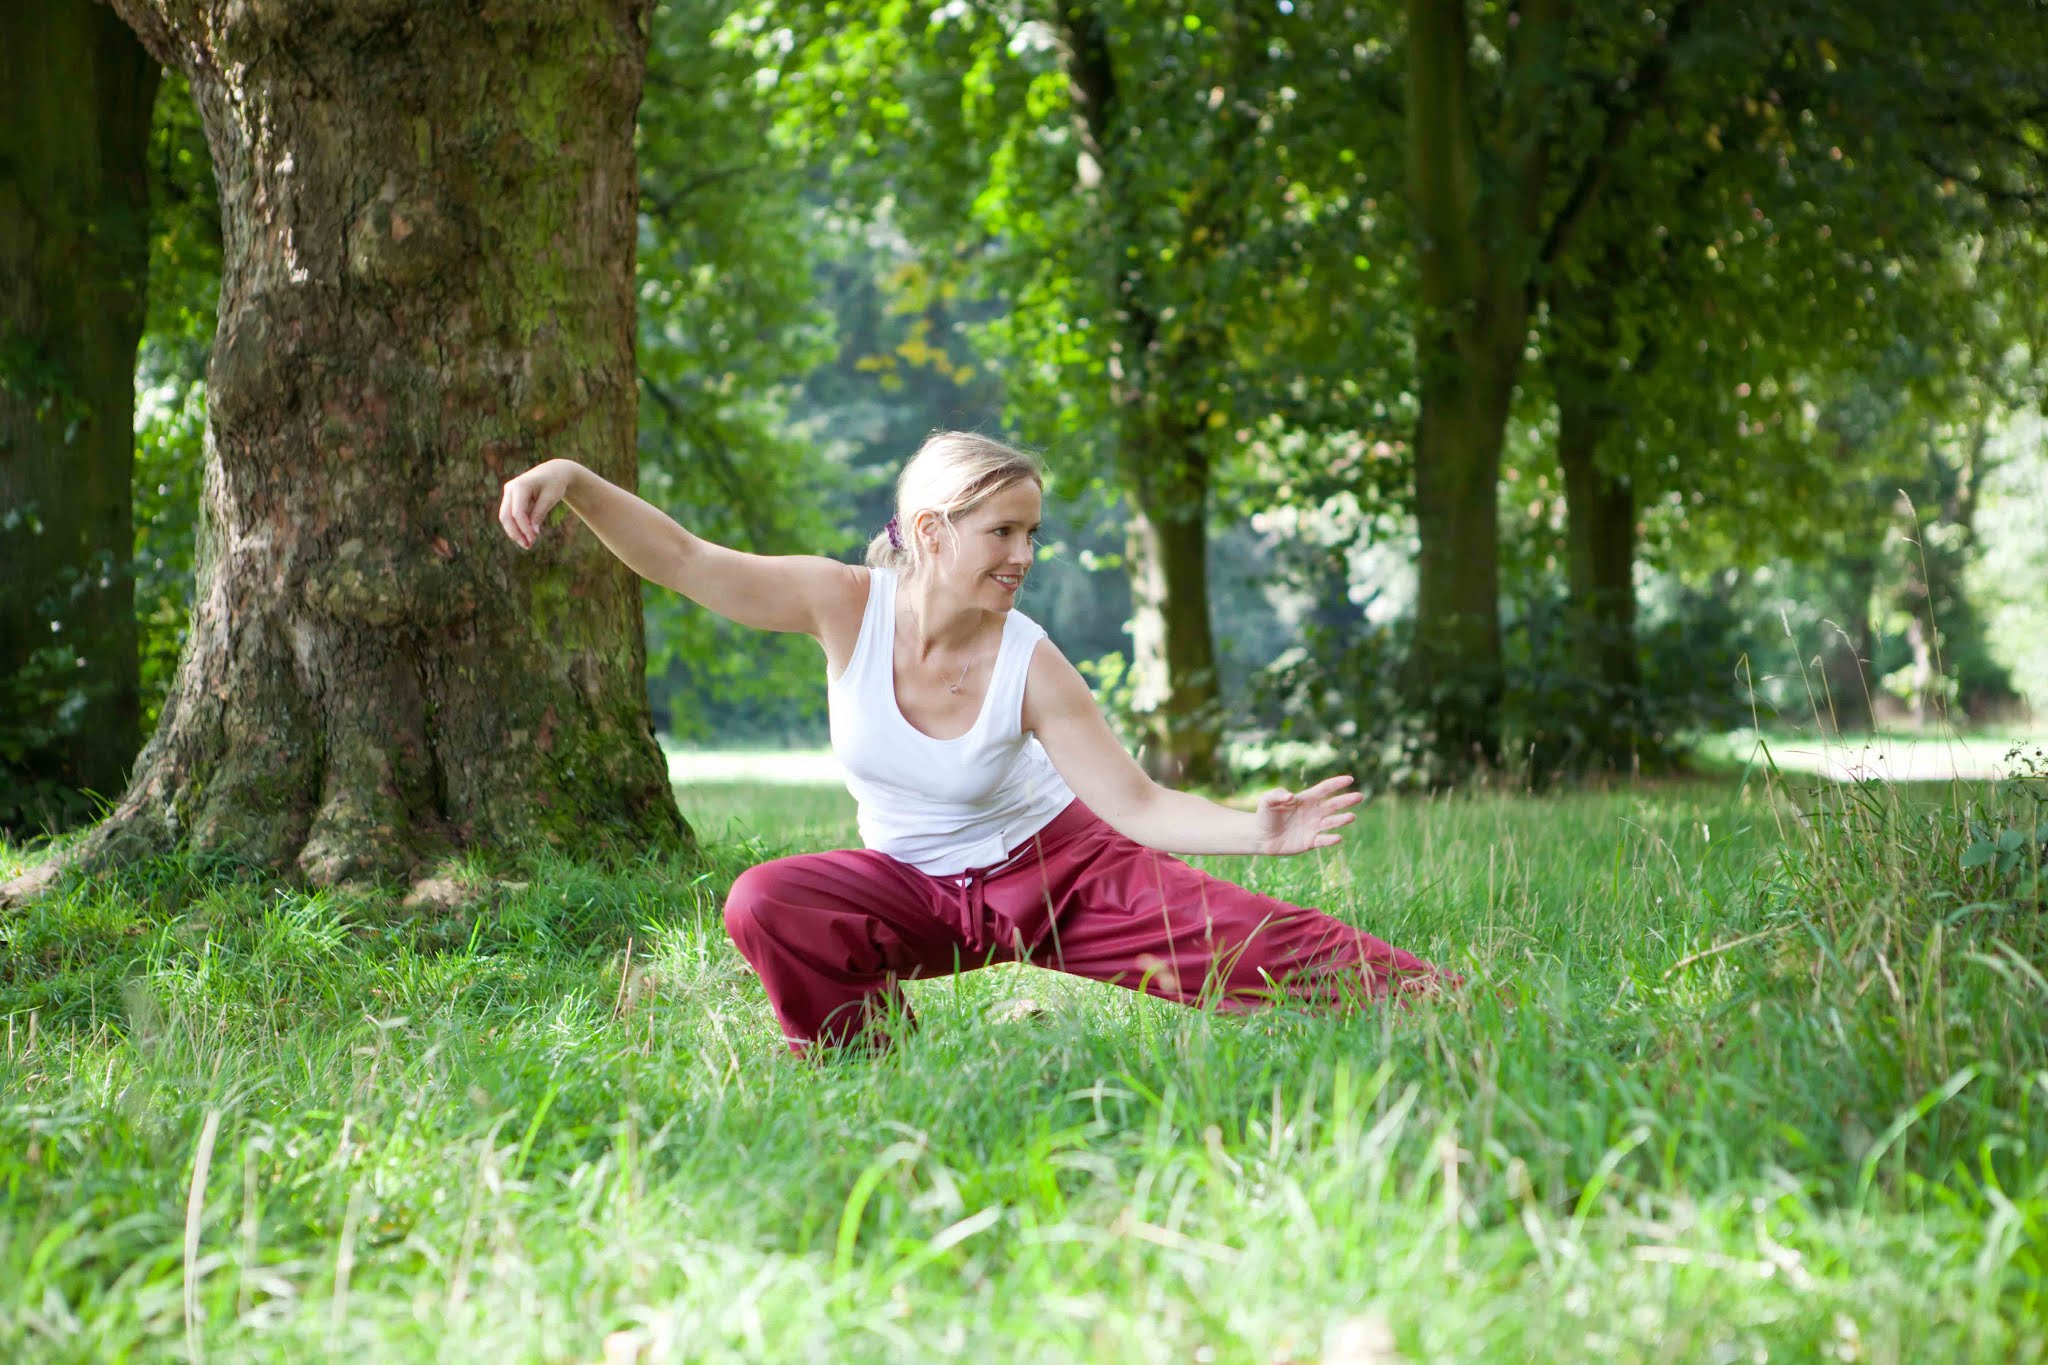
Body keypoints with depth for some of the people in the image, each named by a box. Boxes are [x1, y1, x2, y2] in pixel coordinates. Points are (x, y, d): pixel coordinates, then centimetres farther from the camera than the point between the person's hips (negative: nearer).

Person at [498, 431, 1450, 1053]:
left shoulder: (1028, 666, -21)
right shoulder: (849, 607, -19)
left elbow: (1136, 804, -20)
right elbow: (682, 560, -19)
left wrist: (1257, 831, -36)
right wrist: (574, 480, -32)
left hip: (1054, 864, -1)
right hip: (917, 888, 2)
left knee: (1250, 942, -18)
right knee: (766, 907, -27)